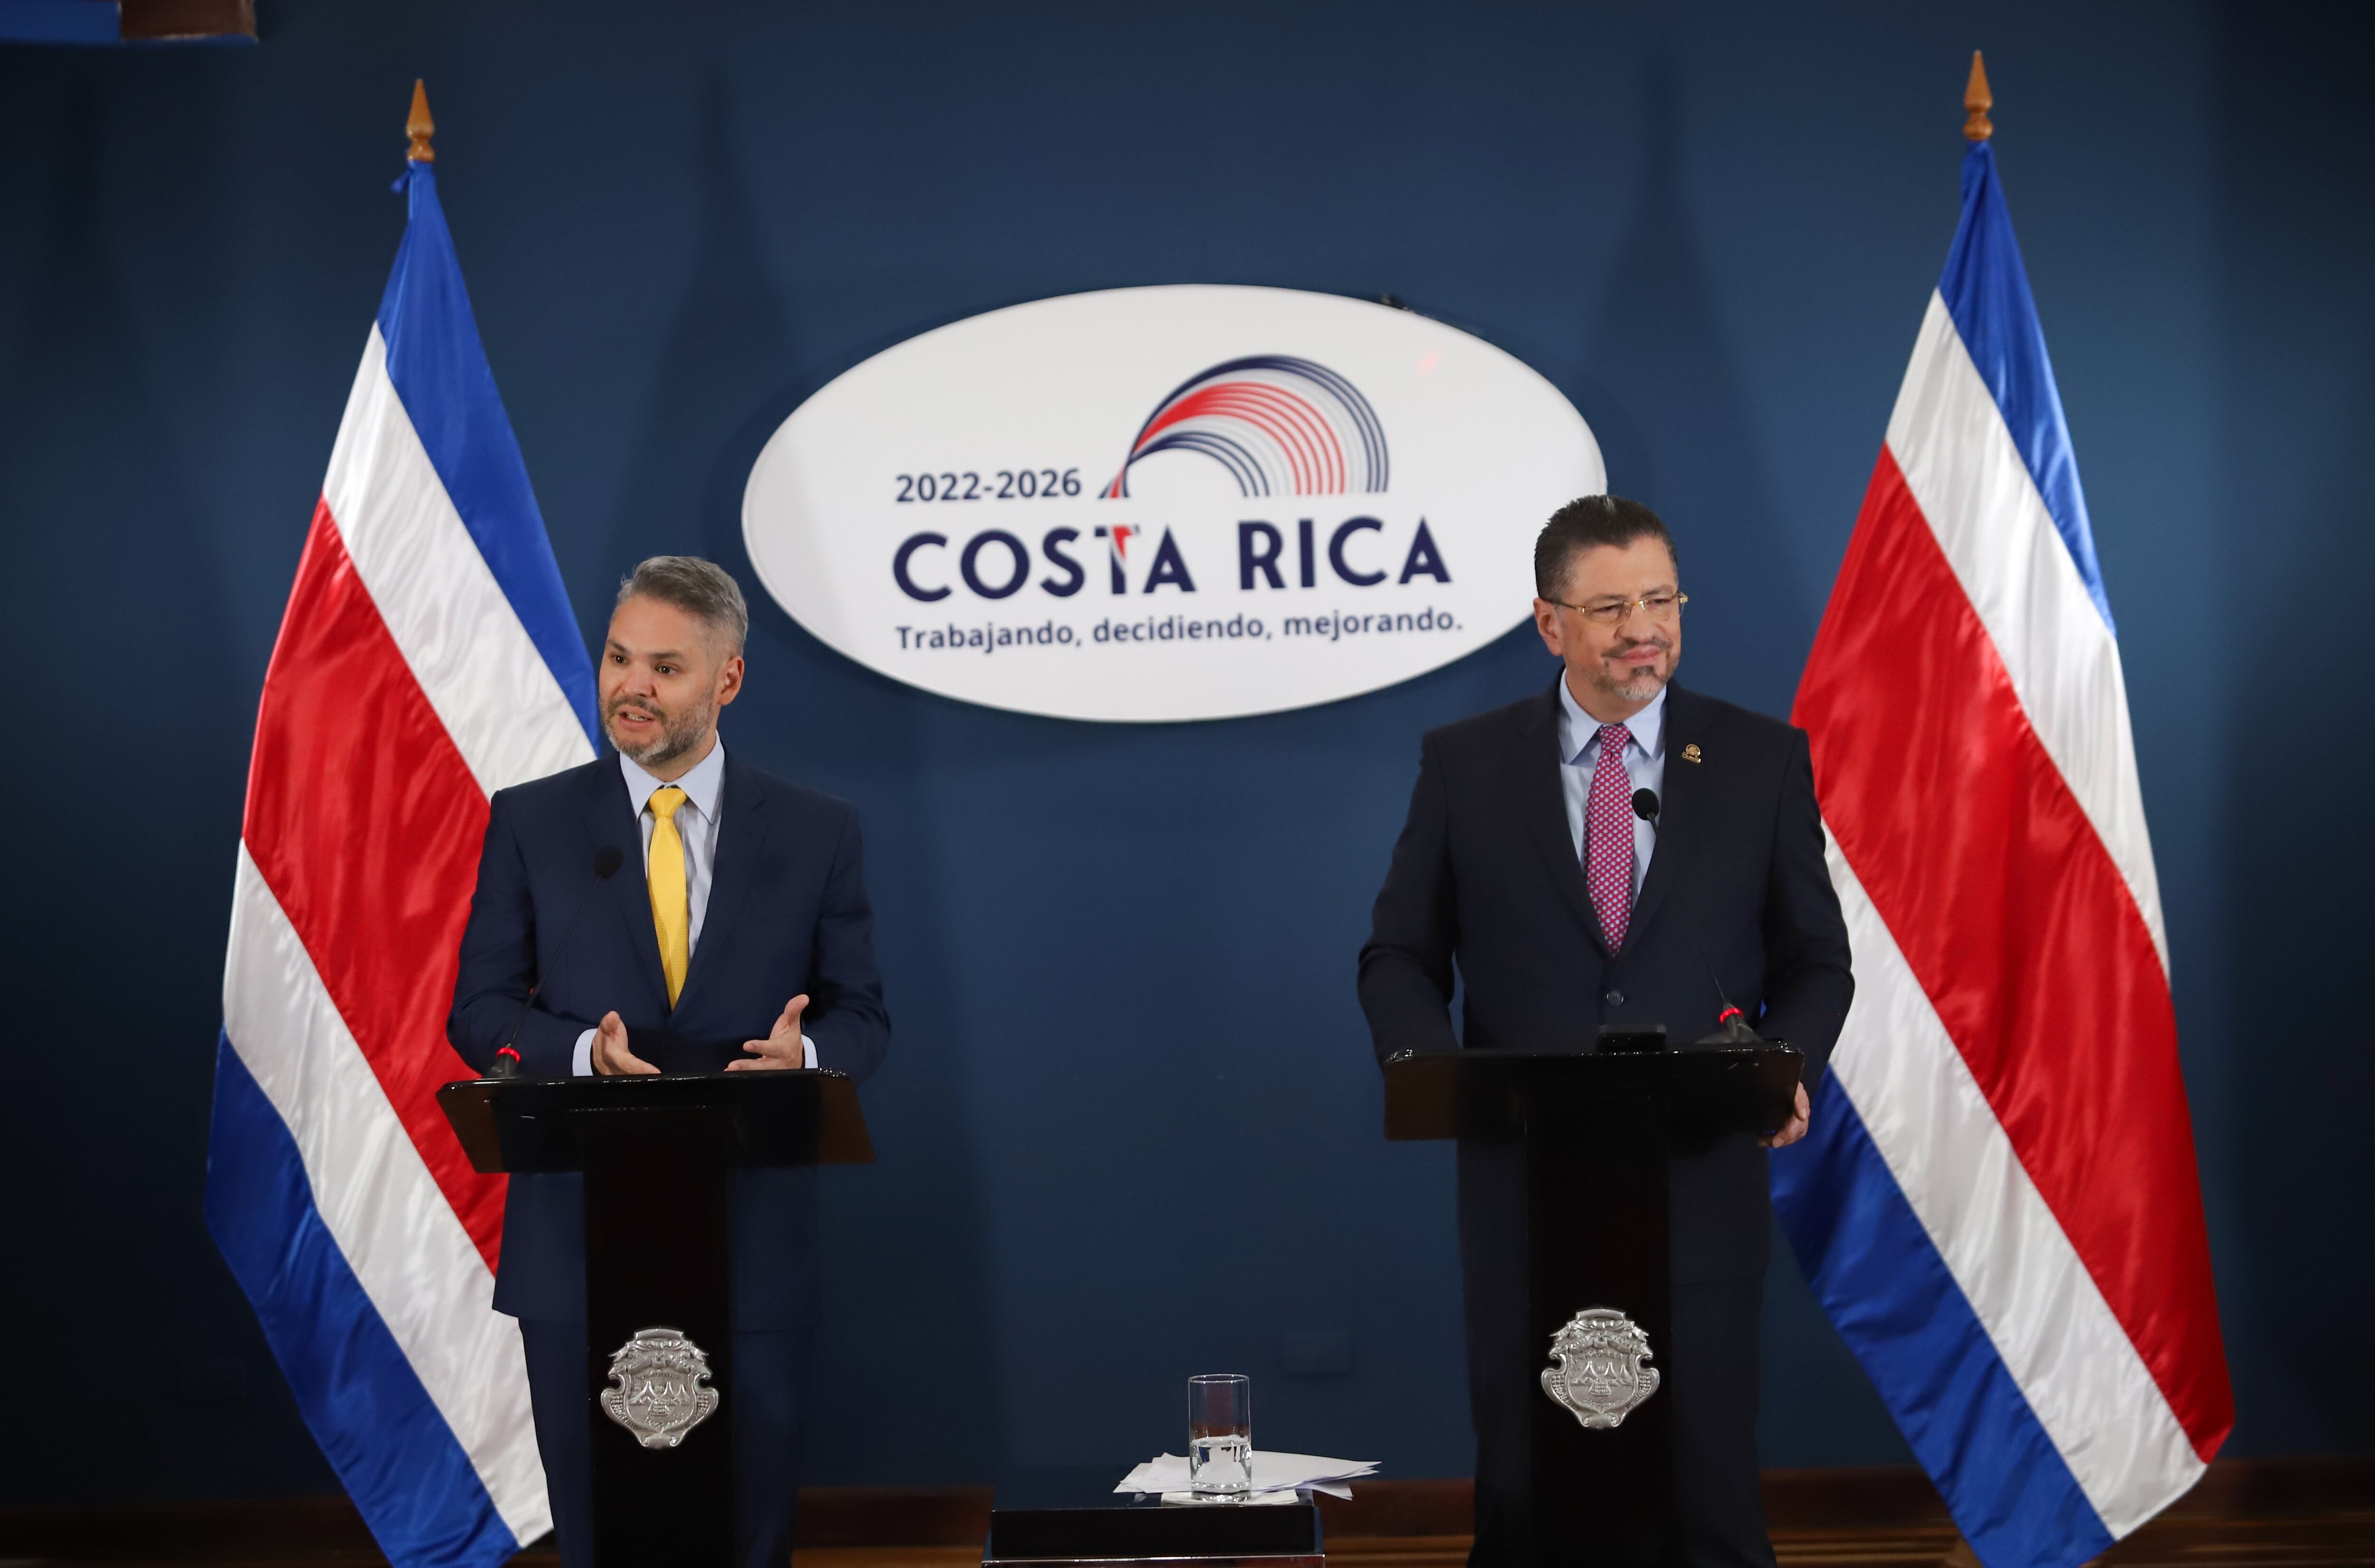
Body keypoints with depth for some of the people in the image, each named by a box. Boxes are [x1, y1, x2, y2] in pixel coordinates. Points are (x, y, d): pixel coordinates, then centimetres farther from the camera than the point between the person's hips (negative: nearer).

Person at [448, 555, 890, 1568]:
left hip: (751, 1240, 0)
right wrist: (583, 1052, -18)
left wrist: (805, 1054, -17)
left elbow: (862, 1017, 6)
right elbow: (479, 1009, 2)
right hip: (581, 1233, 0)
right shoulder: (529, 823, 4)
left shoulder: (816, 834, 5)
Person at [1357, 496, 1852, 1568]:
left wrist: (1789, 1066, -12)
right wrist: (1426, 1062, -13)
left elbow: (1815, 962, 8)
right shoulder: (1464, 764, 4)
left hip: (1700, 1182, 0)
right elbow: (1399, 956, 7)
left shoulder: (1763, 761, 4)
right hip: (1523, 1182, 1)